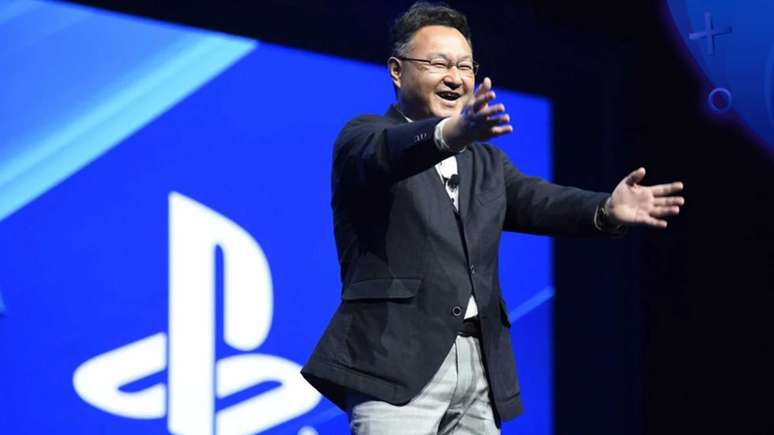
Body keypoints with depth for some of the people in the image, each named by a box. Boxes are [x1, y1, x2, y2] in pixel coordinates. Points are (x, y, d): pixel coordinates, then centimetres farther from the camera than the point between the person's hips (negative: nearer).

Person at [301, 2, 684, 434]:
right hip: (397, 363, -6)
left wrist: (606, 209, -17)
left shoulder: (486, 161, 22)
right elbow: (386, 152, -21)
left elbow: (536, 201, 5)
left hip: (480, 366, 6)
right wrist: (451, 133, -43)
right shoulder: (364, 137, 4)